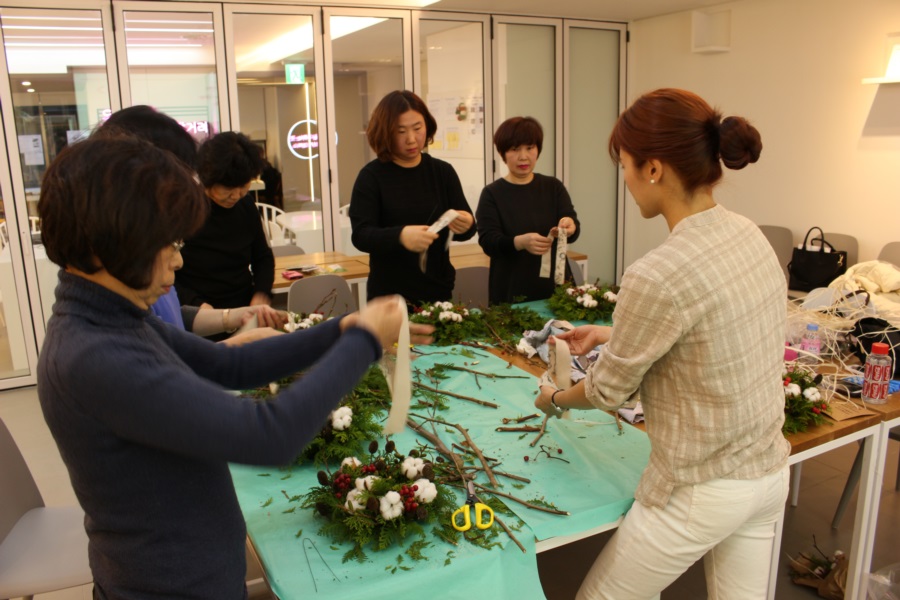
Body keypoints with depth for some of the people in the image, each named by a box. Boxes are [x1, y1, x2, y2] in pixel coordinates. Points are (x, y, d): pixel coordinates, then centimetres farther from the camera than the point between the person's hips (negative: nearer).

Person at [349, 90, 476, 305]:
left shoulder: (443, 171, 3)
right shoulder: (371, 176, -6)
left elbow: (467, 223, 1)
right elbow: (360, 235, -14)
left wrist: (466, 225, -23)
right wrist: (400, 236, -34)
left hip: (438, 291, 3)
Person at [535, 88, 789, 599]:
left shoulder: (657, 276, -28)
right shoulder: (749, 236, -4)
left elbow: (608, 392, -12)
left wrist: (554, 398, 8)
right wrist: (613, 335, 14)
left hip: (701, 494, -7)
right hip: (771, 475, 8)